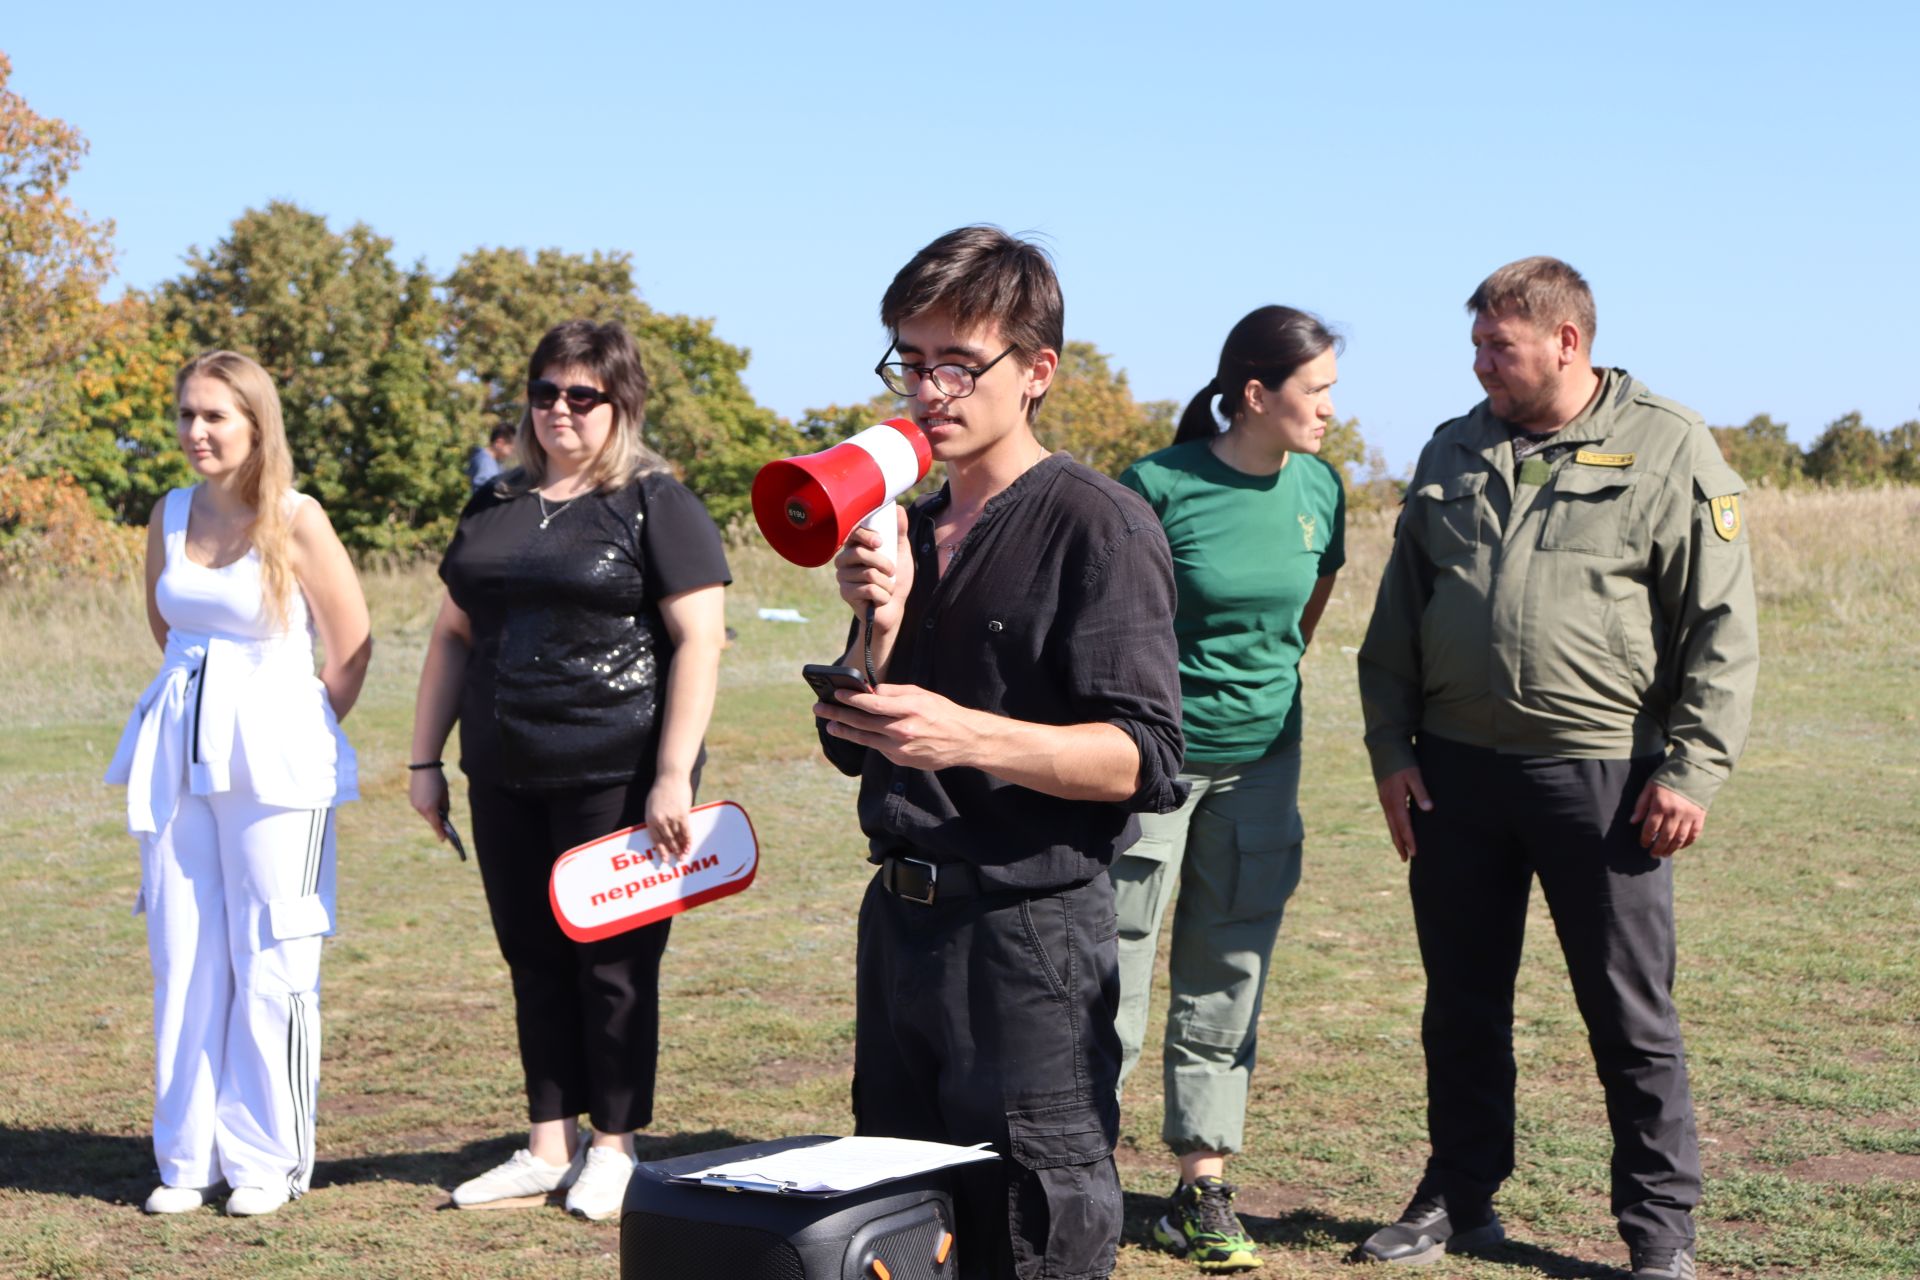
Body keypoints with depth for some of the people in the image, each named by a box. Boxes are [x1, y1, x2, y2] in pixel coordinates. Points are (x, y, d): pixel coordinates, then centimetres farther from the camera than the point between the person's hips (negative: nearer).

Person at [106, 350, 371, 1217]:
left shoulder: (296, 520, -7)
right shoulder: (169, 516, 8)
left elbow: (353, 648, -2)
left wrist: (305, 737, 2)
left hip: (273, 763, -5)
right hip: (177, 757, 5)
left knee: (268, 963, -2)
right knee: (183, 960, 6)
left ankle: (267, 1159, 8)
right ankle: (189, 1158, 15)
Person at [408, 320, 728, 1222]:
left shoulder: (656, 506, -4)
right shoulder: (494, 509, 14)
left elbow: (698, 641, -10)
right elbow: (454, 636, 20)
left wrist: (673, 775, -17)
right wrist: (427, 758, 14)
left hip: (615, 775, -6)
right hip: (507, 777, 6)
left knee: (612, 962, 1)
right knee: (533, 959, 10)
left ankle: (614, 1149, 14)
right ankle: (549, 1148, 20)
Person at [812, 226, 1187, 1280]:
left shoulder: (1100, 528, -11)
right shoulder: (910, 531, 13)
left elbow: (1141, 760, -18)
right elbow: (850, 744, 14)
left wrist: (967, 736, -31)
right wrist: (878, 624, -5)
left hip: (1030, 931, -8)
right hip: (899, 918, 8)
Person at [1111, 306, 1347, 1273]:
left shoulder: (1318, 489, 3)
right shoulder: (1159, 486, -14)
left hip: (1261, 759, 5)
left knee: (1226, 983, 9)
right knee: (1116, 976, -2)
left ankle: (1202, 1192, 17)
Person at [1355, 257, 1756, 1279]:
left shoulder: (1668, 449, -3)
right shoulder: (1454, 454, 12)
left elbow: (1721, 630, -5)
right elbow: (1398, 619, 15)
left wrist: (1691, 770, -10)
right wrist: (1391, 750, 7)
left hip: (1601, 777, -4)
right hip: (1456, 774, 5)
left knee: (1631, 1019, 3)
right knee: (1462, 1007, 13)